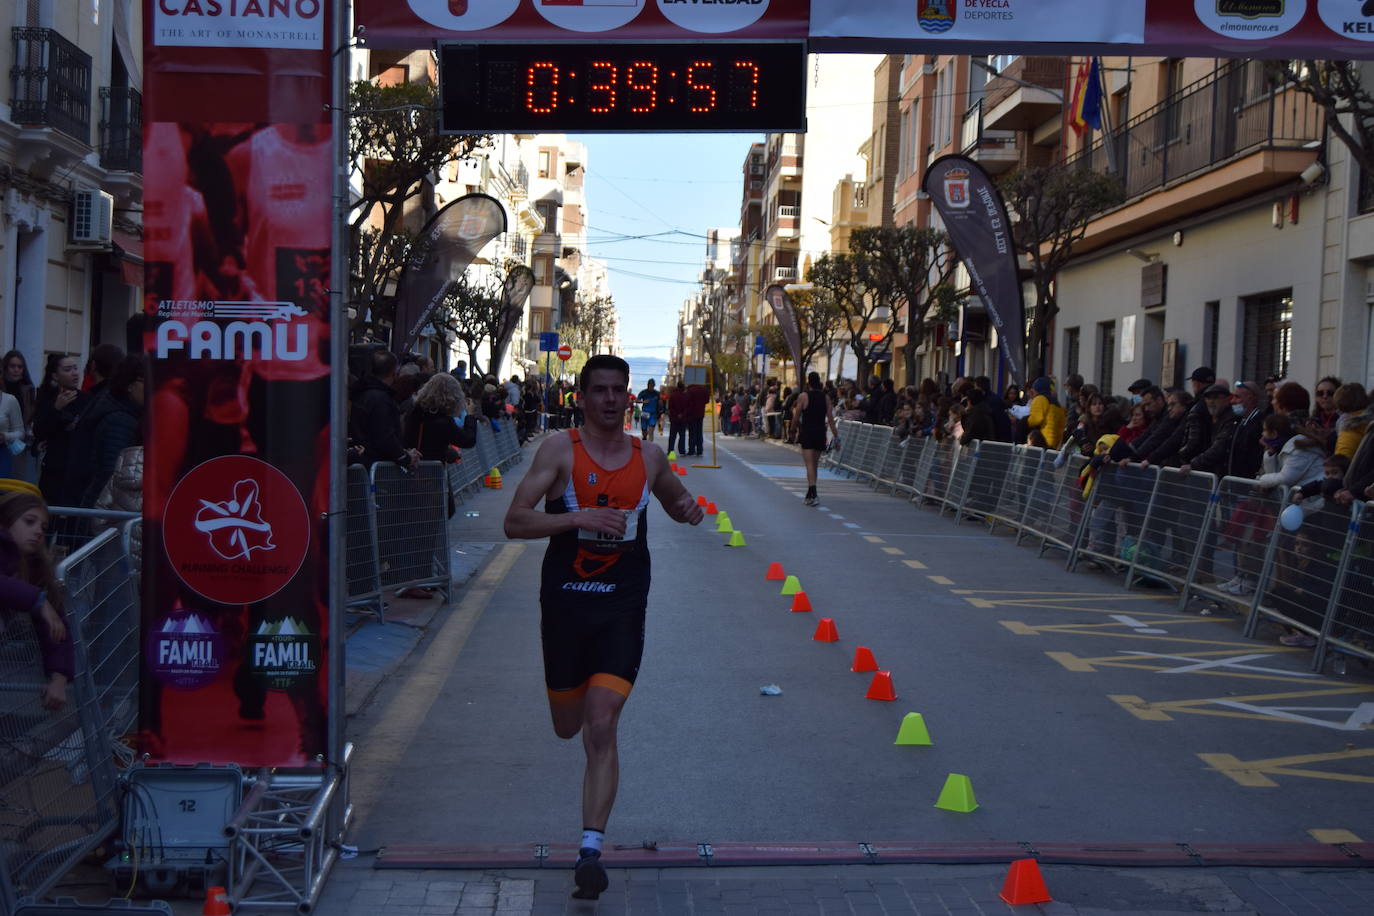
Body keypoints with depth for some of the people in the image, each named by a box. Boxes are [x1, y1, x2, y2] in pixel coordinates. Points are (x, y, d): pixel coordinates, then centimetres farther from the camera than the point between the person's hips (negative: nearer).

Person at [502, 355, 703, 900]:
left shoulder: (648, 457, 6)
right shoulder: (560, 450, -5)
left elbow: (675, 498, 27)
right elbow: (515, 522, -12)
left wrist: (686, 508, 2)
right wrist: (578, 517, -25)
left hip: (622, 607, 0)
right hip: (564, 601, 0)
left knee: (601, 730, -11)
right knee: (568, 727, 15)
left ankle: (591, 849, -9)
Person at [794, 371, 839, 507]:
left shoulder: (803, 396, -7)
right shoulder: (825, 397, 4)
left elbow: (796, 417, -3)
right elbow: (830, 419, 1)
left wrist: (798, 429, 16)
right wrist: (836, 436, 3)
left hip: (807, 433, -4)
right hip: (820, 434, 4)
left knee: (809, 464, -9)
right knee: (814, 464, 16)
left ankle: (813, 494, -23)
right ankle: (810, 494, 24)